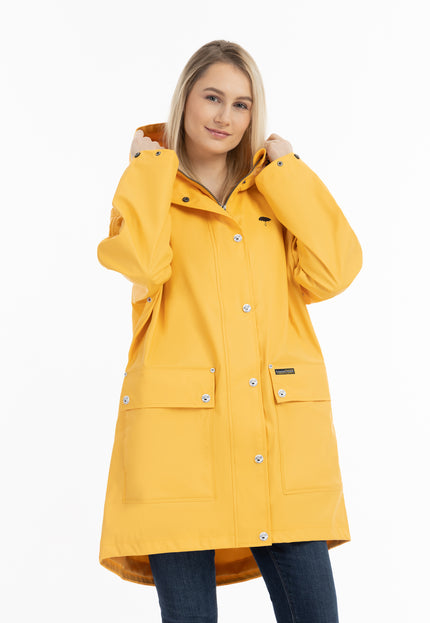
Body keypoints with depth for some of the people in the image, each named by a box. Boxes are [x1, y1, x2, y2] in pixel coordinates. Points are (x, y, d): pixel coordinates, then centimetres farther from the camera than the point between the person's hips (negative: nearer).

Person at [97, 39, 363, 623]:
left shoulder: (275, 193, 18)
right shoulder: (151, 193, 12)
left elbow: (332, 271, -1)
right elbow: (139, 263, -13)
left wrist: (286, 169, 5)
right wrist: (150, 167, 1)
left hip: (281, 437, 2)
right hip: (180, 431, -2)